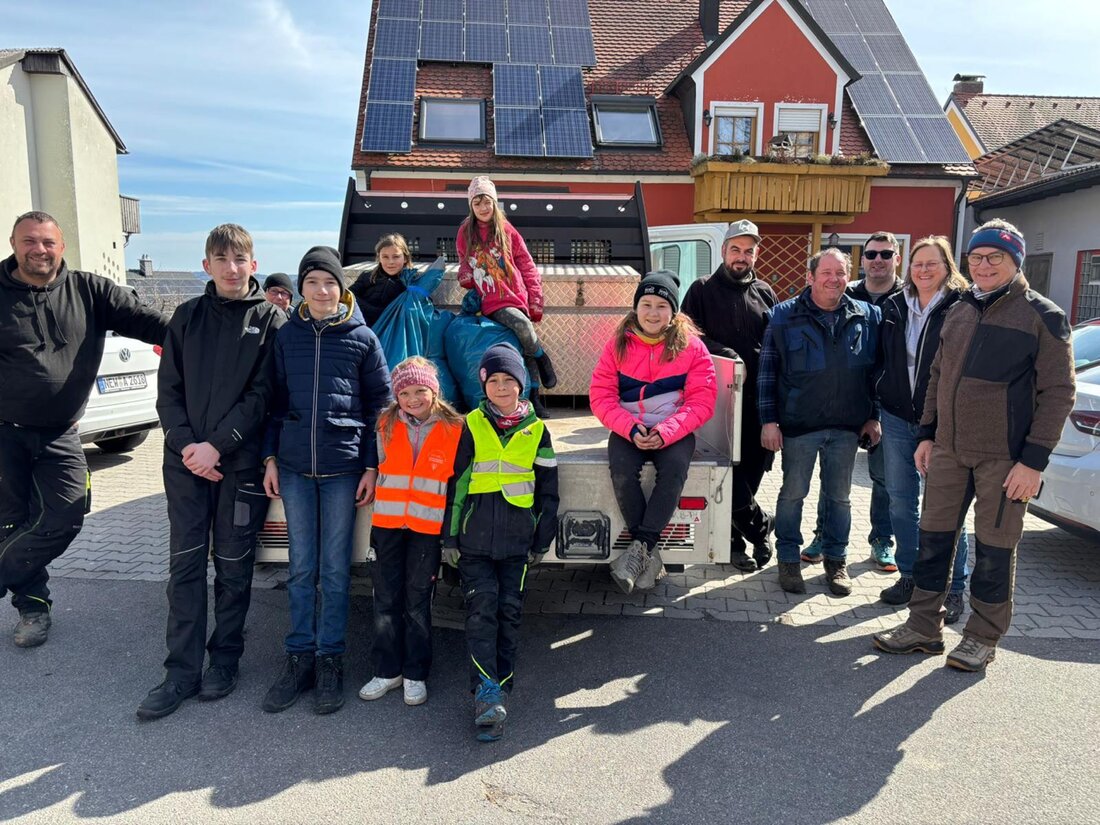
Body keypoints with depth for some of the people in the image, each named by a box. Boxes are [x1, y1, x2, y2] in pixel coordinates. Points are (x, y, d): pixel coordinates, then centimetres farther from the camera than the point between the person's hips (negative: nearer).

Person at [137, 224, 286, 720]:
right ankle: (182, 672, 13)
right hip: (186, 460, 3)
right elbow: (168, 389, 7)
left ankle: (225, 660, 22)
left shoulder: (270, 320, 1)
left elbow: (263, 394, -7)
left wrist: (217, 445, -14)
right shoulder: (187, 316, 10)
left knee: (233, 567, 7)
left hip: (241, 464, -2)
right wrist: (187, 445, -8)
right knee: (185, 565, 4)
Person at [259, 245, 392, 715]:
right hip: (294, 467, 2)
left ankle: (330, 658, 17)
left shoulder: (362, 338, 0)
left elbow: (379, 406, 1)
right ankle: (300, 656, 21)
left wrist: (371, 466, -4)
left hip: (343, 468, -2)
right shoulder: (286, 337, 7)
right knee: (301, 567, 9)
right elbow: (275, 402, 12)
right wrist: (270, 457, 5)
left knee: (335, 568, 5)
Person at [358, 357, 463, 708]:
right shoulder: (387, 426, 4)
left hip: (428, 526, -3)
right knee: (386, 600, 8)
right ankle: (387, 670, 22)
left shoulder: (453, 429, -4)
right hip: (387, 523, 3)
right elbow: (379, 471, 13)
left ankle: (415, 674, 19)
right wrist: (373, 526, 11)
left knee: (418, 601, 6)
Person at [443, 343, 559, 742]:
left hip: (517, 540, 1)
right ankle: (487, 693, -6)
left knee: (510, 610, 4)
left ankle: (499, 687, 18)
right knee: (482, 607, -8)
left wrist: (542, 541, 9)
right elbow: (455, 483, 4)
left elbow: (548, 491, 11)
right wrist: (449, 537, 1)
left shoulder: (536, 430, 7)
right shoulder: (471, 426, 3)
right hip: (475, 539, -1)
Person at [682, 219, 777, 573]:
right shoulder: (703, 290, 6)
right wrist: (727, 355, -13)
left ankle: (734, 534, 23)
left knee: (752, 469, 6)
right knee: (728, 470, -5)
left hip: (758, 398, 3)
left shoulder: (765, 293, 15)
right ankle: (760, 525, 16)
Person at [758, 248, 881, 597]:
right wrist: (769, 420, -8)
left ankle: (836, 560, 28)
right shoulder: (785, 316, -3)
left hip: (847, 425, 3)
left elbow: (876, 370, 10)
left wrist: (874, 416, 6)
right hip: (798, 423, -2)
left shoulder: (867, 317, 5)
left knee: (839, 496, 13)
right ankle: (788, 560, 21)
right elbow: (767, 370, -4)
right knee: (792, 493, 7)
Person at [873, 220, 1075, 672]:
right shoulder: (959, 311, 12)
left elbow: (1058, 392, -9)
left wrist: (1034, 459, -14)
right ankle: (924, 626, 22)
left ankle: (983, 638, 21)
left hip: (1004, 457, -5)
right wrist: (926, 434, 12)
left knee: (994, 547, 5)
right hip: (948, 449, 5)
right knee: (934, 537, 10)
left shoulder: (1043, 316, -5)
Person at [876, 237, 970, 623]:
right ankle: (909, 576, 27)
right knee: (901, 501, 12)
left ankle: (953, 589, 16)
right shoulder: (894, 306, 8)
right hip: (897, 419, 5)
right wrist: (876, 409, 11)